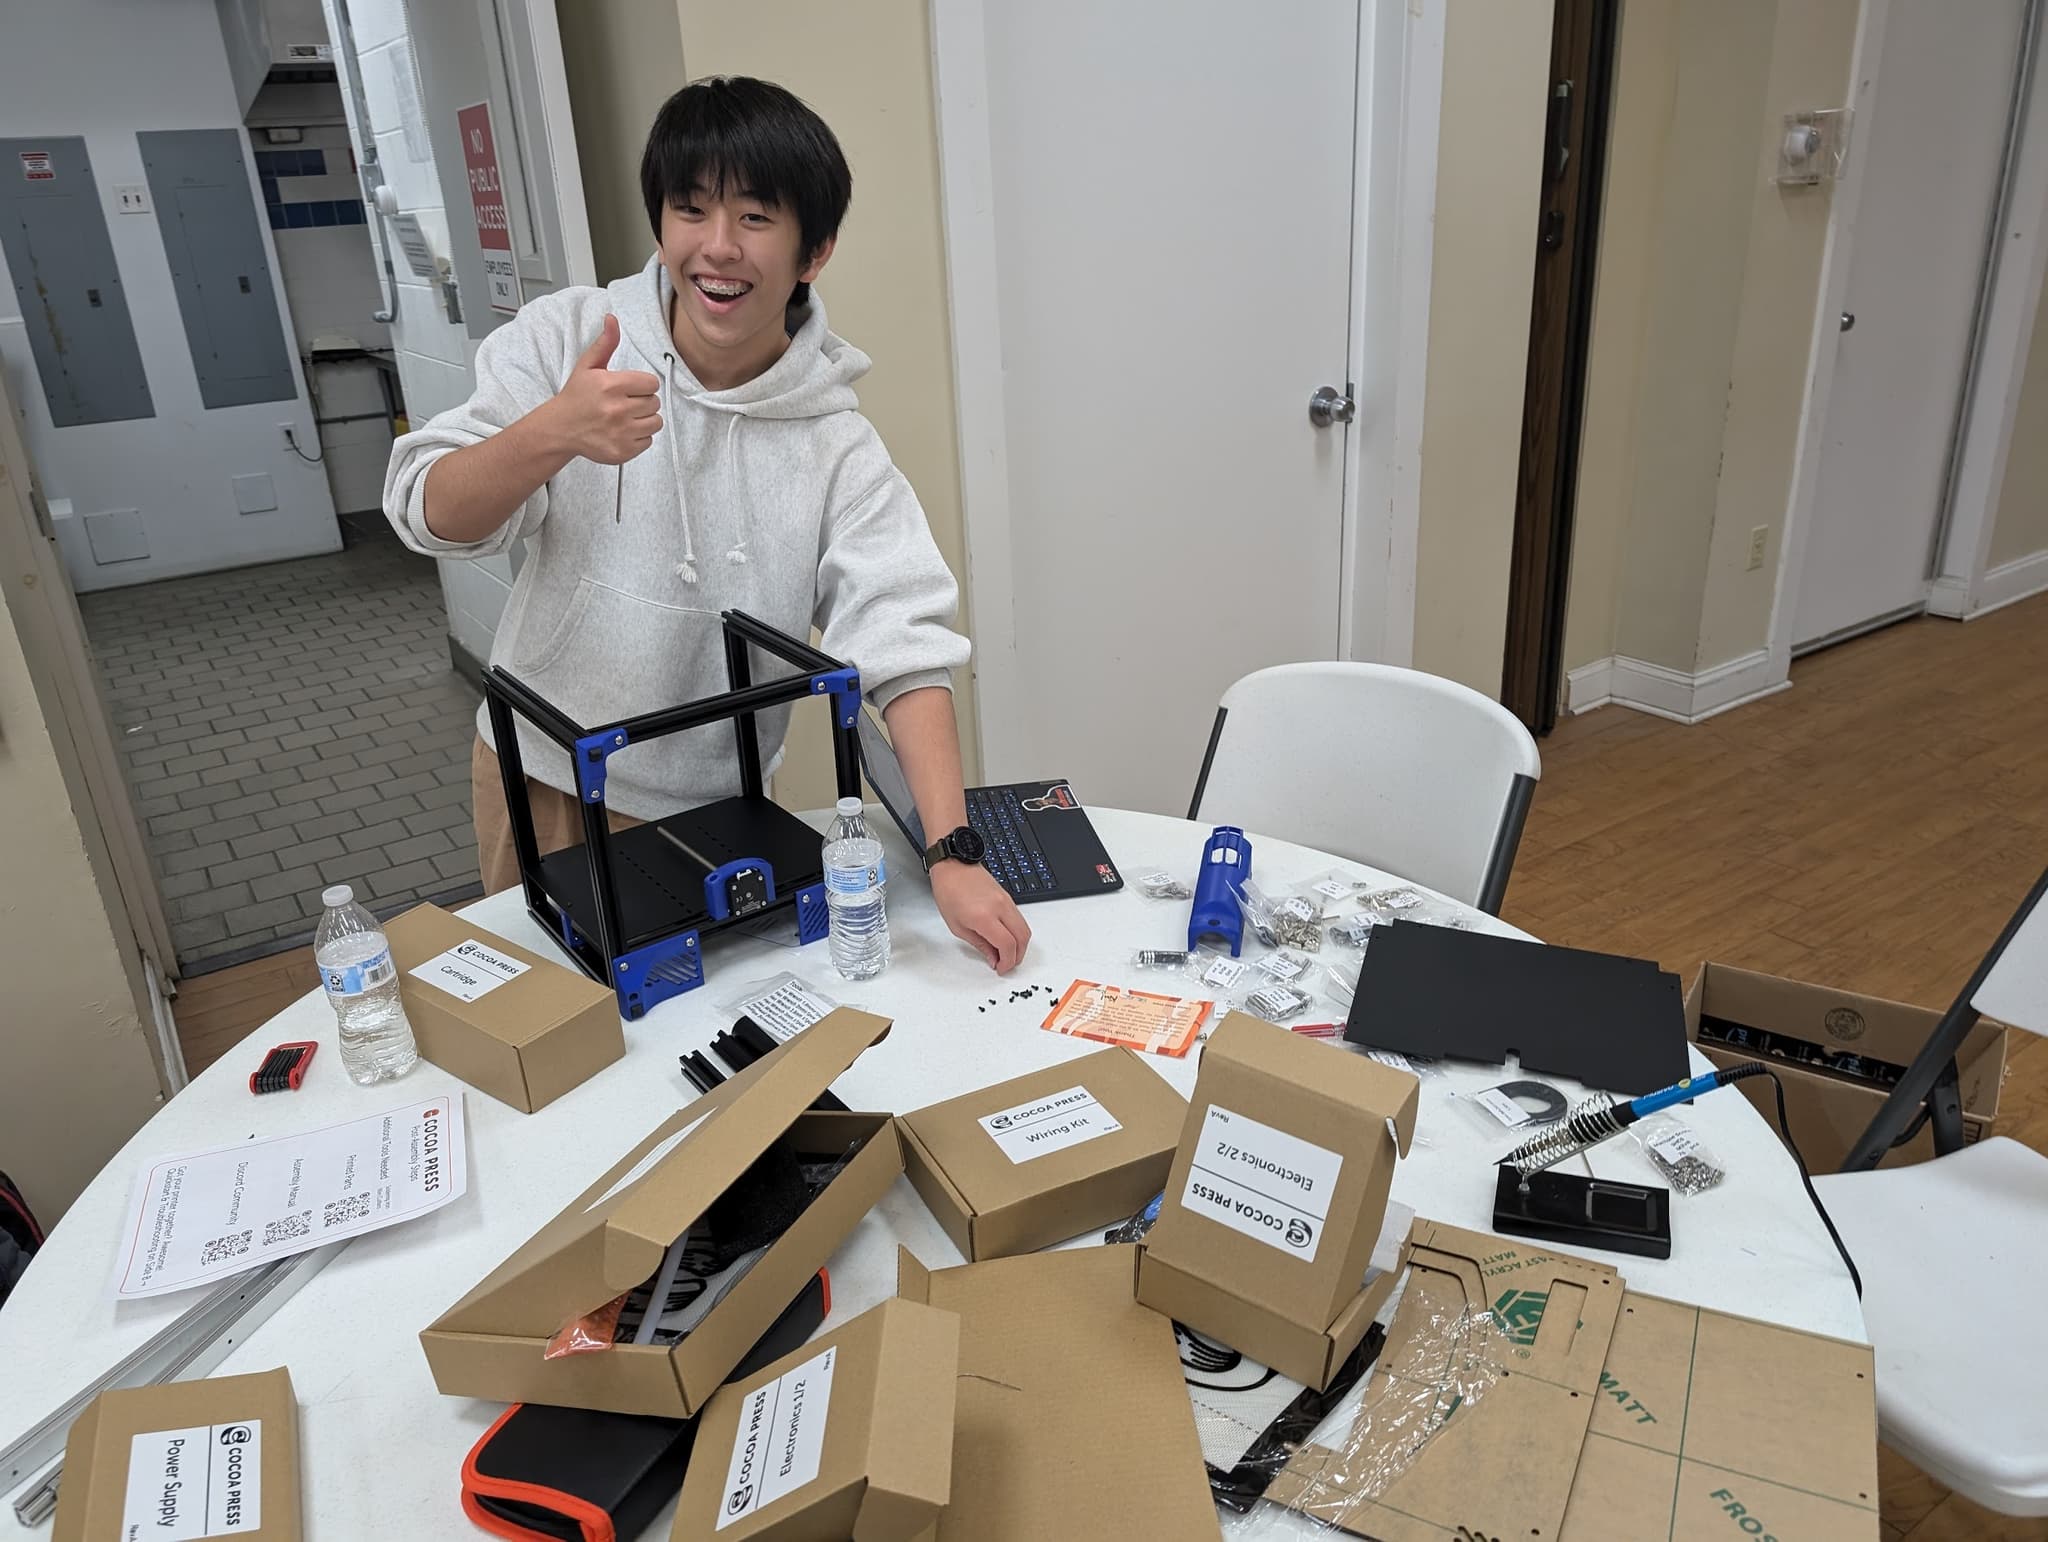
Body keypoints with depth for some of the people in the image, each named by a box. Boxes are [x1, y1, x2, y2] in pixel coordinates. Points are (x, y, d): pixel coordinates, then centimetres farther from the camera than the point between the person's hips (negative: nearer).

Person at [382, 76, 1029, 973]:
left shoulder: (838, 452, -13)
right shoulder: (565, 339, -9)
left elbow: (905, 647, -21)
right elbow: (432, 518, -14)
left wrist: (952, 856, -31)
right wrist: (551, 435, -35)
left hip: (711, 810, -1)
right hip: (539, 784, 2)